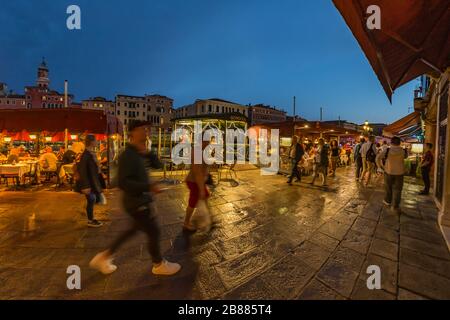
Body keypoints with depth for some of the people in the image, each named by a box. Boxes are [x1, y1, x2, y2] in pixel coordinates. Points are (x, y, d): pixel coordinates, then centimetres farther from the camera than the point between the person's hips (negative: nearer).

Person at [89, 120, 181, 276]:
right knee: (153, 232, 5)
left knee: (135, 229, 25)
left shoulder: (138, 153, 8)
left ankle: (104, 257, 38)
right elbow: (123, 182, -28)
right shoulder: (127, 155, -21)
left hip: (140, 200, 10)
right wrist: (148, 187, -31)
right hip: (137, 202, -10)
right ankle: (159, 265, 28)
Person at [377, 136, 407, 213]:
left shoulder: (387, 150, -12)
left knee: (388, 187, 17)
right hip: (399, 173, 1)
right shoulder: (403, 151, -7)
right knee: (397, 189, 7)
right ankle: (395, 206, 11)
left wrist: (381, 166, 0)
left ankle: (387, 201, 32)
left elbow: (378, 158, -11)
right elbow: (405, 156, 15)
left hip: (388, 172, -1)